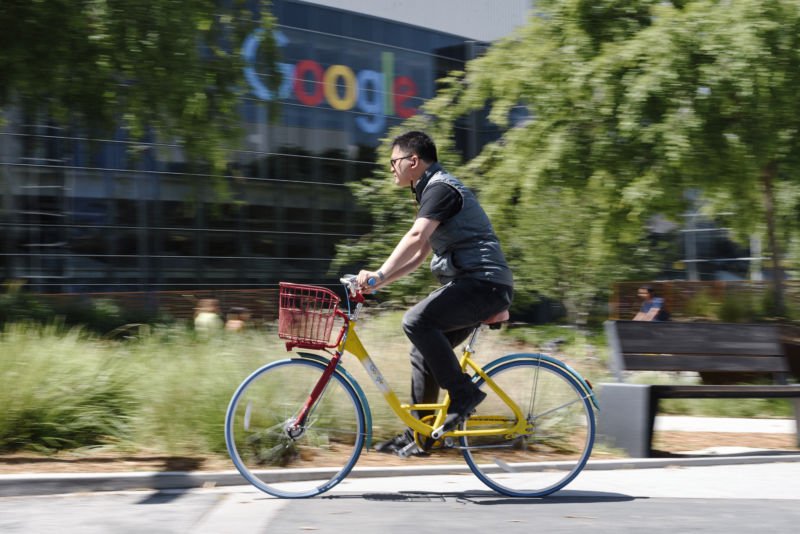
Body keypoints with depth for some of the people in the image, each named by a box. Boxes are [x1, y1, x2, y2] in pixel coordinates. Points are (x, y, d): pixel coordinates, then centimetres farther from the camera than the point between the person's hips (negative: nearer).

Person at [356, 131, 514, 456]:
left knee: (417, 321, -25)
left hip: (485, 283, -10)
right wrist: (379, 282, 14)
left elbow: (416, 237, -27)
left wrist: (378, 274, -34)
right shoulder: (431, 191, 22)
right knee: (423, 351, 9)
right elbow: (420, 254, 23)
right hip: (470, 283, 10)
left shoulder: (441, 188, -11)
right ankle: (419, 434, 15)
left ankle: (464, 393, -15)